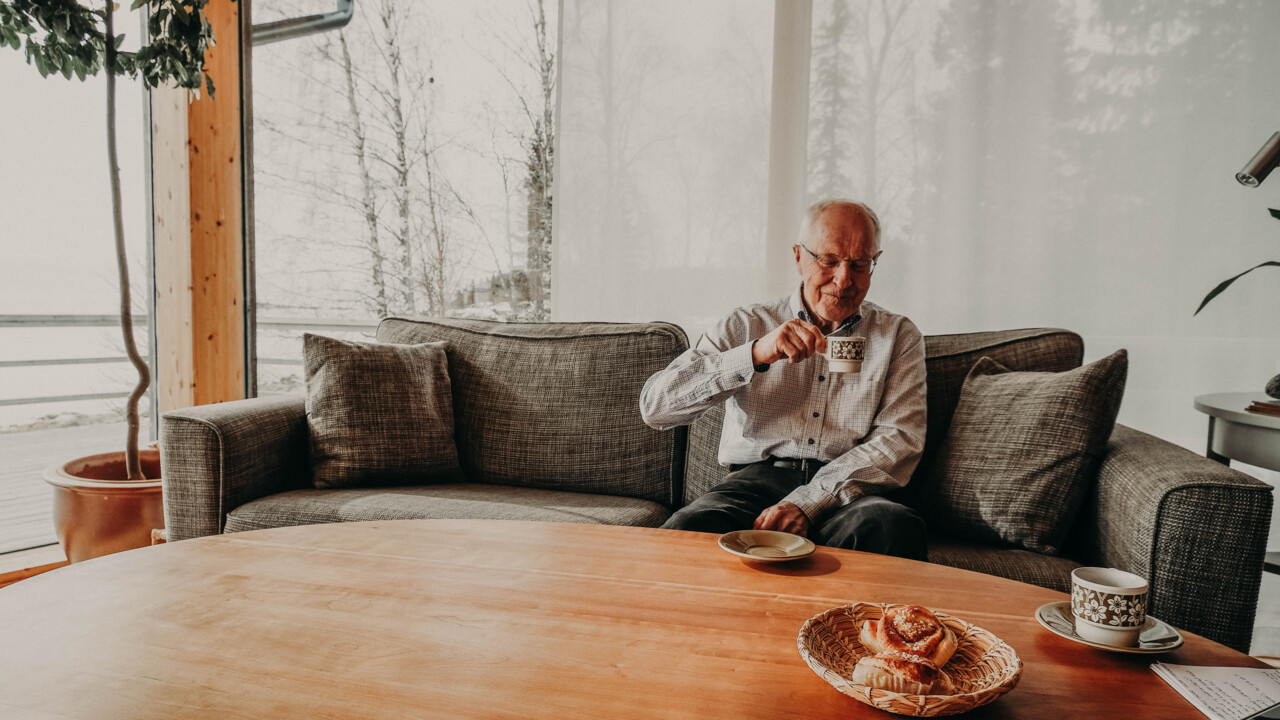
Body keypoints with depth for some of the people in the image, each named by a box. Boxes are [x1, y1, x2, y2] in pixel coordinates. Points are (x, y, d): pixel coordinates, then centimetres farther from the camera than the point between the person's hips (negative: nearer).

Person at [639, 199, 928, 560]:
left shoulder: (899, 337, 13)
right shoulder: (746, 325, 9)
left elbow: (899, 439, -1)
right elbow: (655, 405, -3)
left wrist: (806, 502, -16)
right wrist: (755, 354, -17)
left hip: (846, 491, 1)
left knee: (899, 528, -34)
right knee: (686, 530, -32)